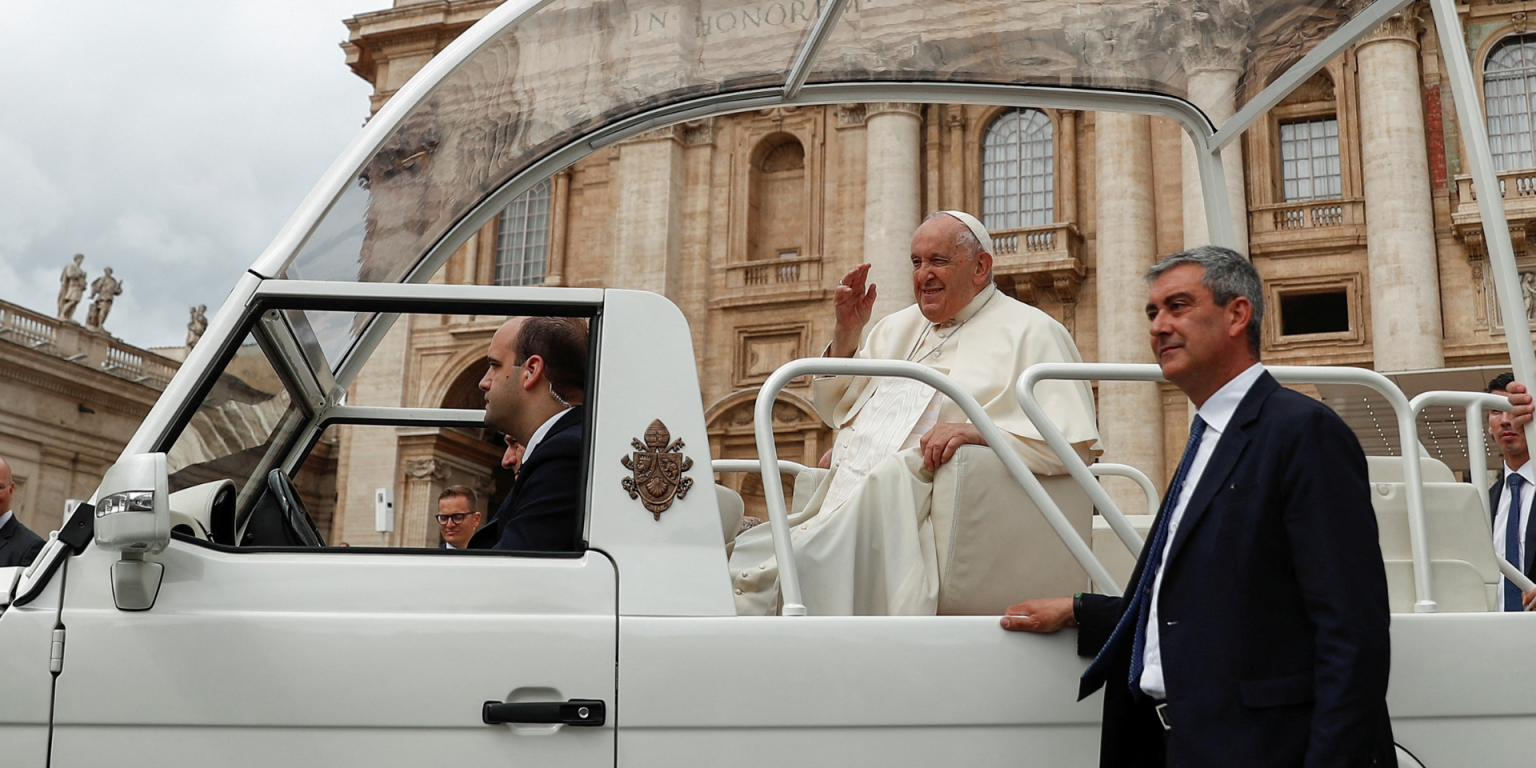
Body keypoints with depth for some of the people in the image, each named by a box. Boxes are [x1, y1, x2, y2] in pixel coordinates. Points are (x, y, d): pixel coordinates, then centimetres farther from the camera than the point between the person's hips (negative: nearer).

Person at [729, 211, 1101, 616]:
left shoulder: (1029, 332, 6)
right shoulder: (899, 327, 28)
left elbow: (1074, 441, -5)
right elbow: (833, 409, 29)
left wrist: (981, 432, -20)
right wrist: (846, 334, 14)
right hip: (841, 504, 6)